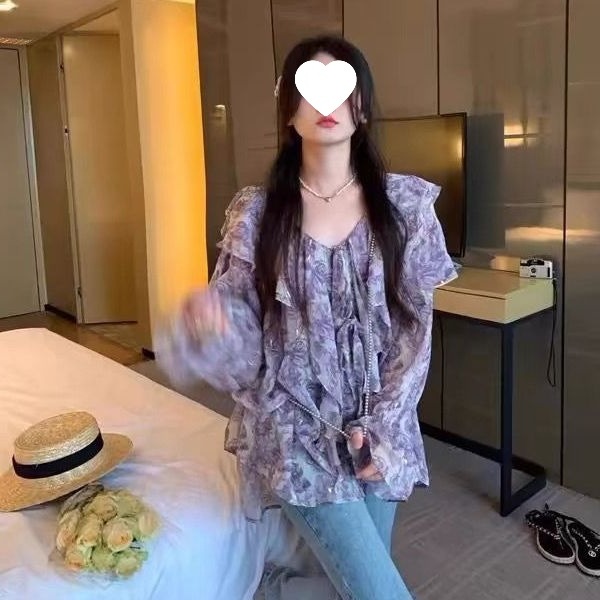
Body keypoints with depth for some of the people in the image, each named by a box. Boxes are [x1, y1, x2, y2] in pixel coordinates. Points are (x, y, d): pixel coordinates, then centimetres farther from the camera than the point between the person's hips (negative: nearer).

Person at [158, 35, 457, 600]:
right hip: (295, 428, -2)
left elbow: (416, 327, -2)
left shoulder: (404, 204, -3)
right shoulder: (255, 212, -6)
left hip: (380, 428, 3)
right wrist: (206, 321, -28)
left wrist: (380, 428, -8)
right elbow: (242, 332, -5)